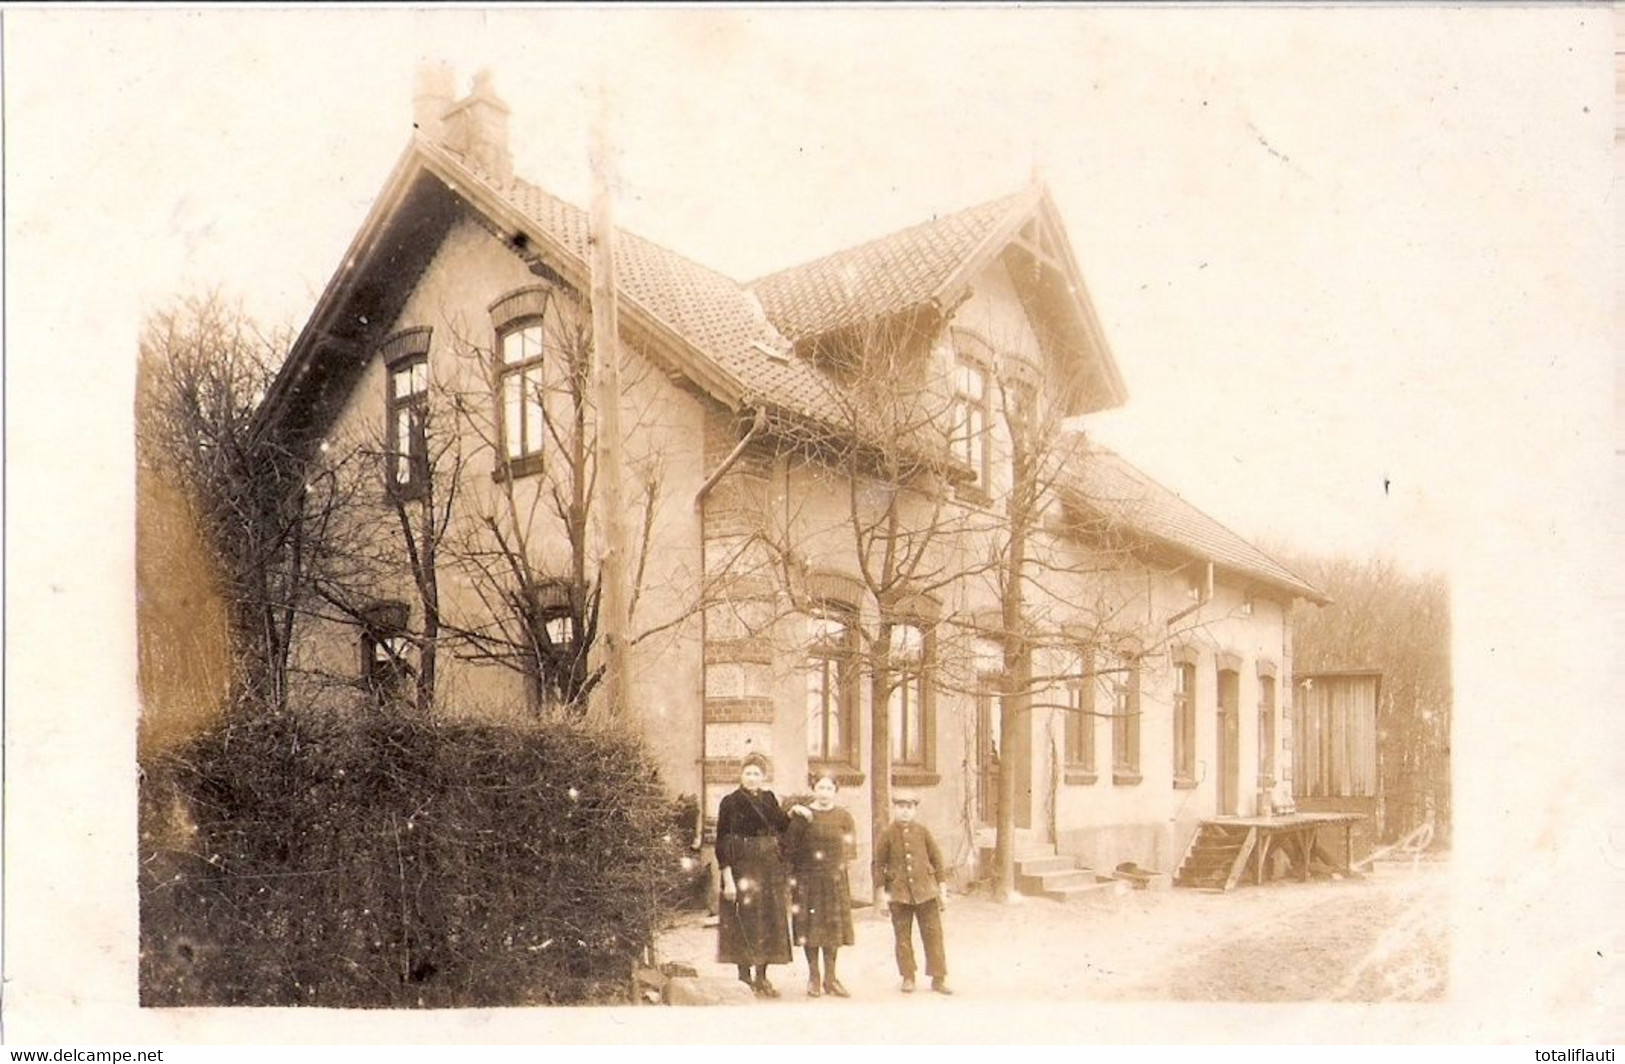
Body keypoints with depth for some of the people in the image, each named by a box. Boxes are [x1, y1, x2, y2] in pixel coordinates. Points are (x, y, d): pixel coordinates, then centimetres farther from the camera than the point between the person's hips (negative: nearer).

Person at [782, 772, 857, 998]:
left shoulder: (844, 817, 6)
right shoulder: (801, 816, -1)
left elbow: (850, 847, 9)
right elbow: (789, 847, 0)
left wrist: (840, 865, -2)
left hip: (835, 879, 2)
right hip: (807, 879, -2)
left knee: (833, 926, 3)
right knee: (810, 926, 0)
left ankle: (830, 977, 13)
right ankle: (813, 977, 11)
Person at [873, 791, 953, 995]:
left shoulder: (923, 831, 4)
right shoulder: (887, 834, 0)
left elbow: (936, 859, 8)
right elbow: (879, 863, 3)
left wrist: (942, 887, 5)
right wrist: (882, 891, -1)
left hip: (925, 890, 1)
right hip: (899, 893, -1)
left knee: (933, 934, 1)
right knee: (903, 937, 5)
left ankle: (938, 978, 8)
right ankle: (908, 978, 17)